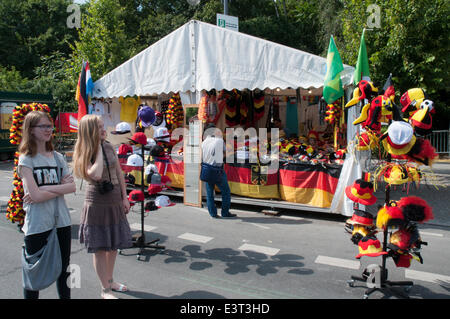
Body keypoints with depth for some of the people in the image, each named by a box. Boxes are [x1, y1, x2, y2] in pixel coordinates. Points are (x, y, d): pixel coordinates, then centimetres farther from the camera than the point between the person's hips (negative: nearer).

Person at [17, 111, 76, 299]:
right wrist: (60, 187, -10)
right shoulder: (26, 159, -7)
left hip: (61, 221, 5)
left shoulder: (57, 157, 7)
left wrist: (45, 188, -12)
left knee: (64, 269, 17)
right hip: (37, 225, -4)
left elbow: (72, 187, -3)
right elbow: (35, 195, -18)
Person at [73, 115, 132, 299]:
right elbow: (96, 175, -30)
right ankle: (105, 290, 20)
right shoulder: (83, 154, -12)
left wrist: (124, 197, 5)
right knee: (100, 248, 5)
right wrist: (98, 148, -20)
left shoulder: (109, 147, 2)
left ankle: (110, 281, 36)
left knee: (114, 245, 16)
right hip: (97, 204, -5)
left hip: (115, 202, 5)